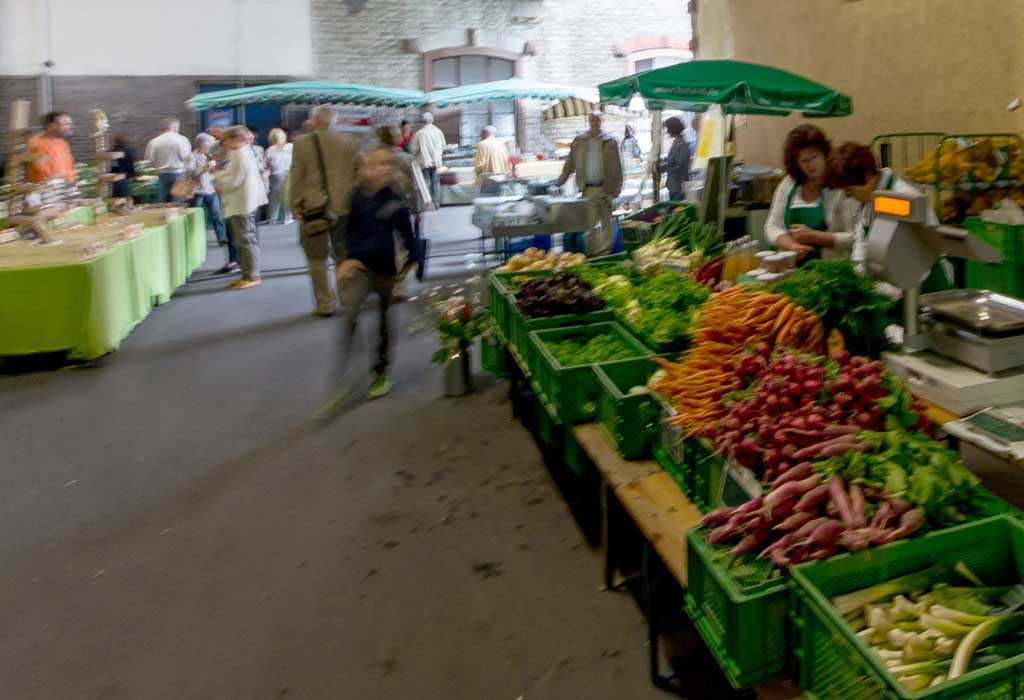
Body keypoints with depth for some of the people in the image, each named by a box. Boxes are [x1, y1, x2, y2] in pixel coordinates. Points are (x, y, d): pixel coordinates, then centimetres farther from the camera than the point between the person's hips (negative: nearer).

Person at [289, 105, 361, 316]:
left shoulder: (302, 143, -5)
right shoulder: (350, 141, 1)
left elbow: (296, 178, -5)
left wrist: (295, 207, 0)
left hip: (313, 209, -3)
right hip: (344, 207, 3)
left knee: (317, 259, 6)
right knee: (344, 255, 15)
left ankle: (325, 304, 7)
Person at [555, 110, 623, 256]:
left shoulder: (610, 141, 2)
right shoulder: (579, 141, 7)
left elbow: (617, 166, 2)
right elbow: (570, 163, 9)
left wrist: (617, 186, -4)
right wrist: (560, 181, 5)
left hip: (605, 188, -1)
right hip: (588, 188, 1)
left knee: (606, 222, 6)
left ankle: (605, 252, 14)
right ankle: (593, 253, 9)